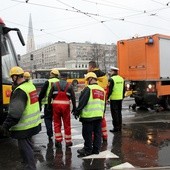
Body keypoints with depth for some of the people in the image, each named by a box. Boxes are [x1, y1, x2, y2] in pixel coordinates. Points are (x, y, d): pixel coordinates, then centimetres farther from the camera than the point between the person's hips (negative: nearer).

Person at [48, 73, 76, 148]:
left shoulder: (54, 85, 5)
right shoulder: (69, 86, 4)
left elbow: (50, 96, 1)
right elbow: (73, 97, 2)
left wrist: (49, 105, 7)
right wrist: (74, 107, 7)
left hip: (56, 105, 1)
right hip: (66, 105, 0)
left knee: (57, 123, 11)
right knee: (67, 124, 8)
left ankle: (58, 140, 10)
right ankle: (68, 141, 17)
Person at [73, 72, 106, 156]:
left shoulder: (88, 88, -10)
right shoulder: (102, 90, 14)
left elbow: (82, 102, -13)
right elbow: (104, 104, 20)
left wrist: (77, 112, -6)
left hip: (88, 115, -7)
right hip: (99, 115, 7)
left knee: (87, 134, 3)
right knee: (97, 133, 13)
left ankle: (87, 150, 11)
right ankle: (96, 149, 20)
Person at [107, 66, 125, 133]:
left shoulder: (111, 79, -13)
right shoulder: (121, 79, 10)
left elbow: (110, 90, -17)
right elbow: (124, 89, 15)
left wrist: (107, 97, -8)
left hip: (113, 99, -7)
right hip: (120, 98, 7)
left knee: (114, 113, -1)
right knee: (119, 113, 14)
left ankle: (116, 128, 2)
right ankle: (119, 127, 20)